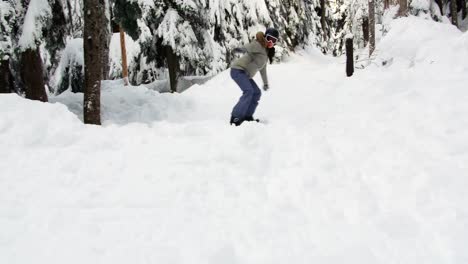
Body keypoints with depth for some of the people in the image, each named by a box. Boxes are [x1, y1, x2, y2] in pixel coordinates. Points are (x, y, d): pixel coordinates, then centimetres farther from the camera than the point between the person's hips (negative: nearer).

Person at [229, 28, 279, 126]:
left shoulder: (267, 51, 17)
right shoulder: (258, 45, -11)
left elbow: (263, 68, 27)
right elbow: (249, 47, -29)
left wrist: (265, 82, 32)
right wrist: (242, 49, -46)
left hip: (245, 74, 10)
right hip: (238, 70, -10)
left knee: (257, 93, 9)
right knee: (248, 91, -24)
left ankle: (247, 116, 13)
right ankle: (236, 117, -24)